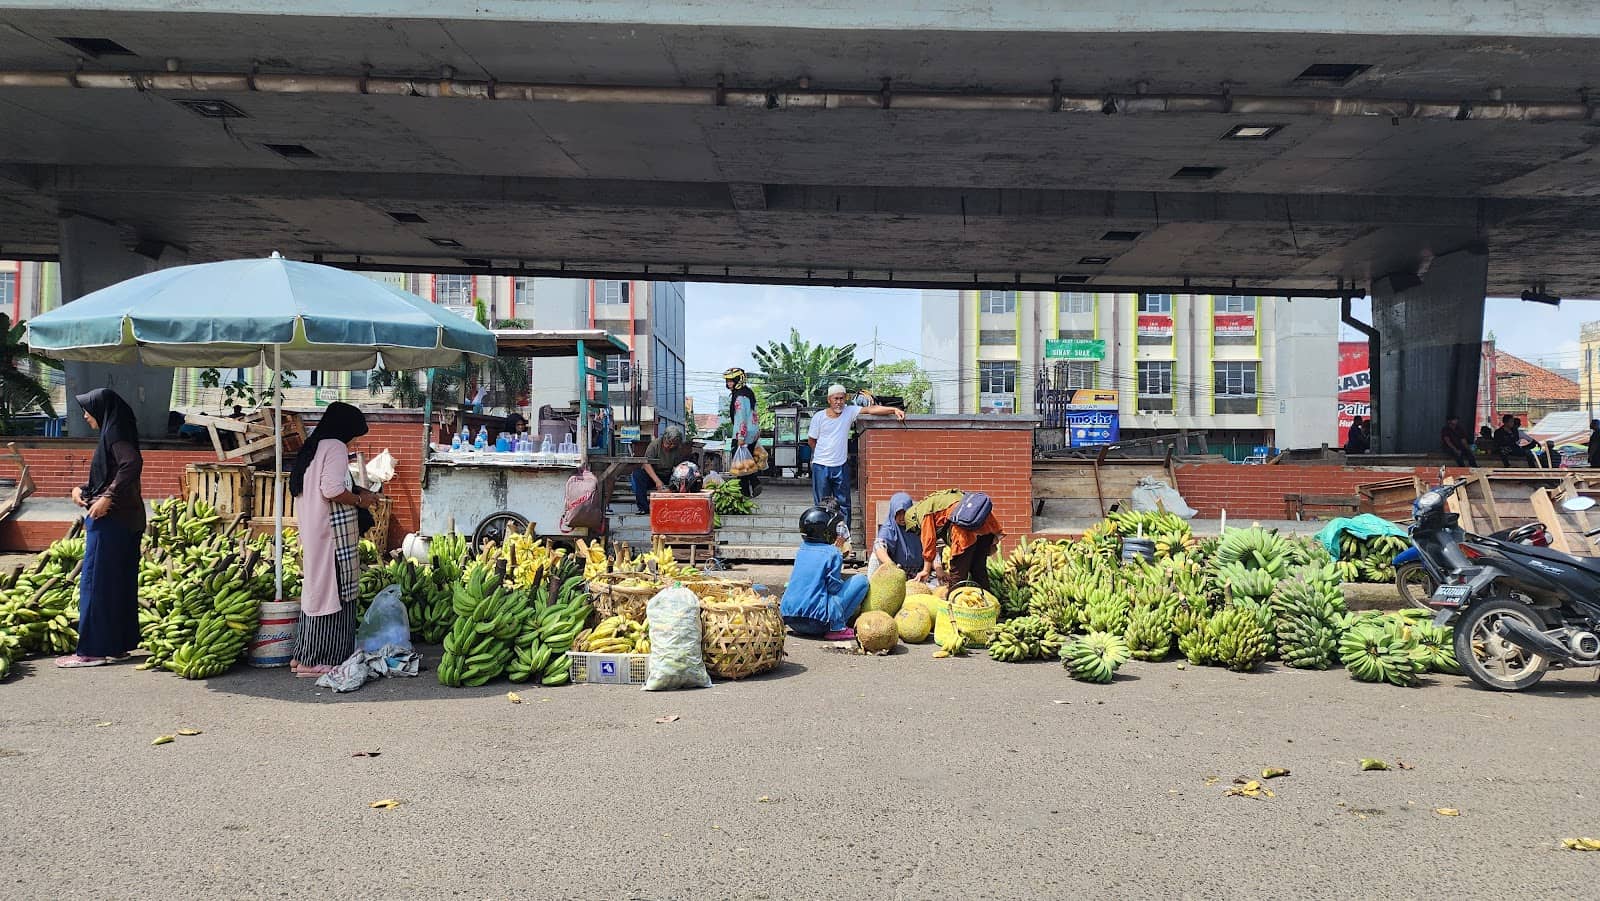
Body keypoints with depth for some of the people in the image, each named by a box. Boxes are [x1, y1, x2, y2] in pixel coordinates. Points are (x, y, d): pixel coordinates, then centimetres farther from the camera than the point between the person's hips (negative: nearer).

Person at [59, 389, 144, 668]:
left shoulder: (115, 434, -12)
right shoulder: (113, 434, 17)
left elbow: (133, 463, -31)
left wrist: (107, 498, -28)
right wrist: (83, 491, 7)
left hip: (111, 521, -10)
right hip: (125, 520, 10)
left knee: (95, 583, -3)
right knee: (119, 583, 12)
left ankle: (92, 650, 1)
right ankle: (118, 644, 18)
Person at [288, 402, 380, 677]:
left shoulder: (312, 448, 18)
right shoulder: (335, 447, -10)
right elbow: (332, 489, -21)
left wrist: (357, 493, 19)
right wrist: (360, 499, -6)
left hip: (311, 530, 10)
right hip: (332, 532, -10)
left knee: (317, 589, 14)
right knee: (333, 590, -5)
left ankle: (305, 656, 18)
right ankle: (320, 659, -2)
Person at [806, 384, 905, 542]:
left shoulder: (849, 412, -4)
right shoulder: (819, 417, -6)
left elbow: (871, 409, -16)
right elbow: (811, 441, 5)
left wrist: (894, 410, -28)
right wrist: (826, 452, 9)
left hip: (841, 466, 2)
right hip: (821, 466, -1)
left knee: (843, 503, 8)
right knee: (821, 505, 7)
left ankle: (845, 535, 16)